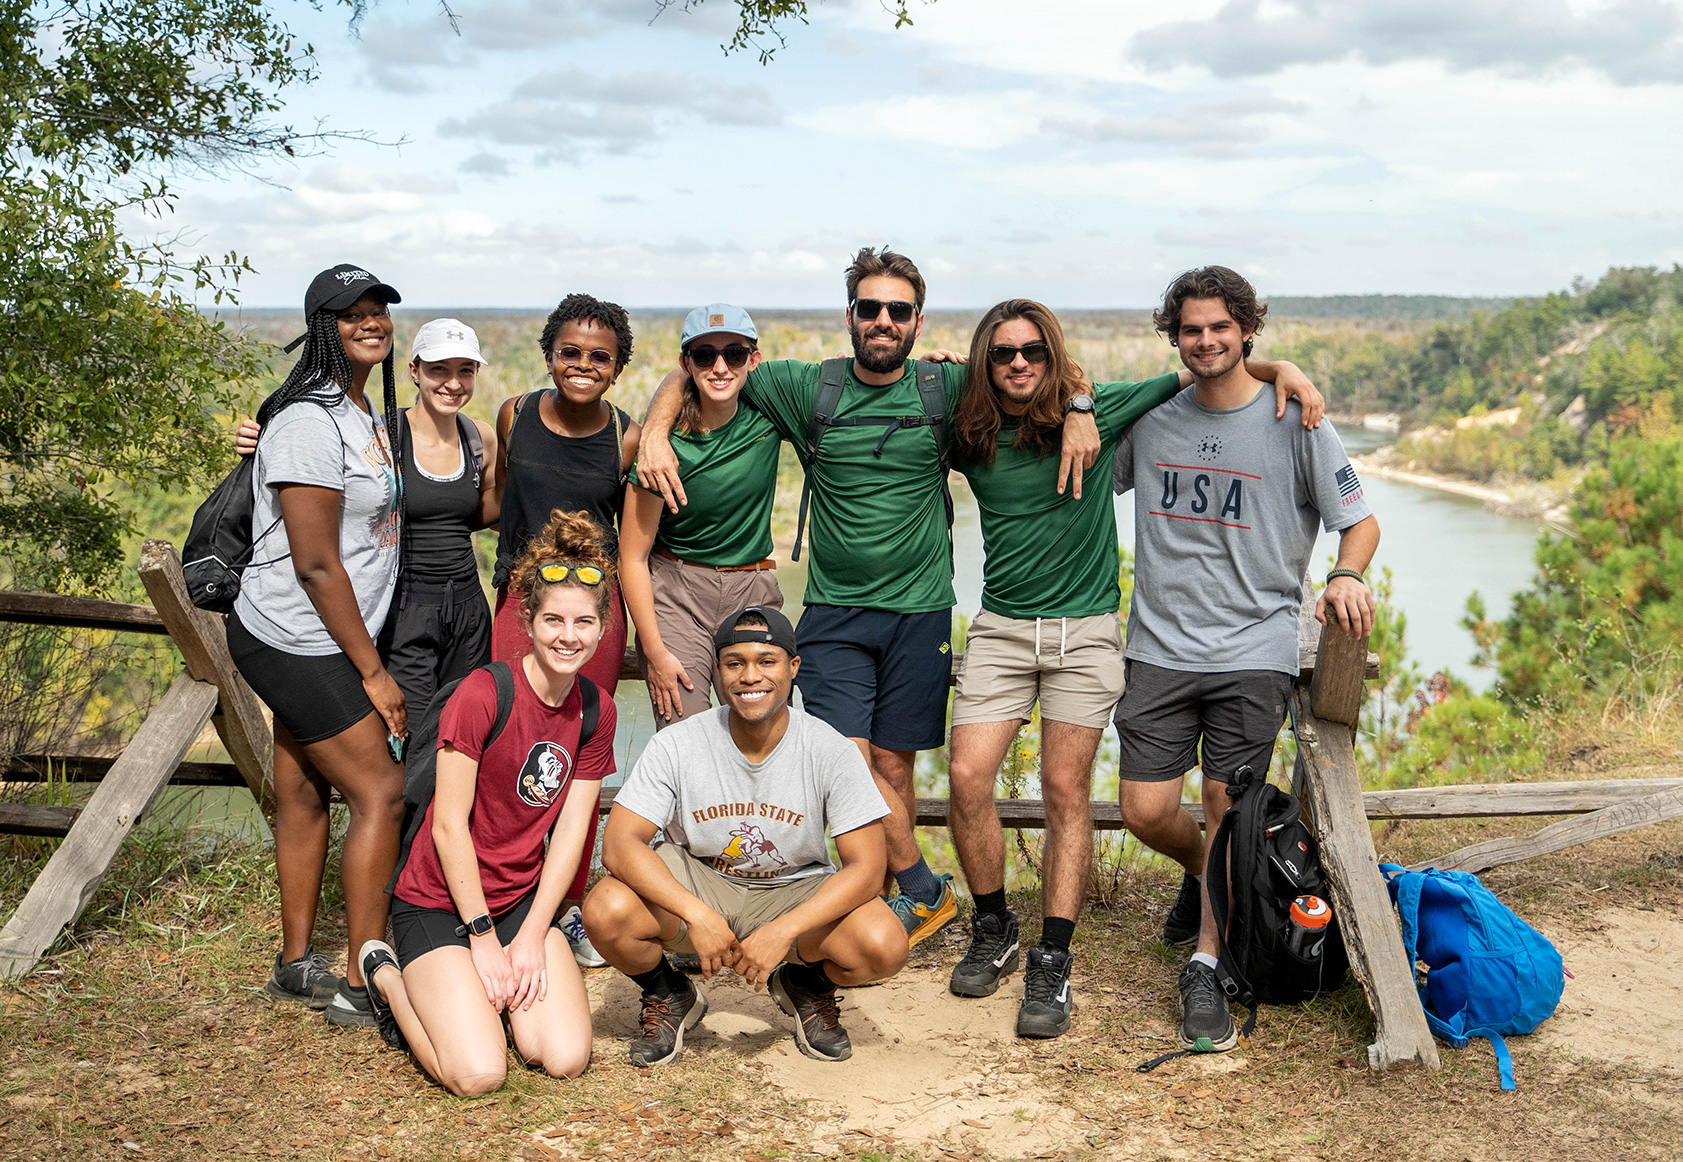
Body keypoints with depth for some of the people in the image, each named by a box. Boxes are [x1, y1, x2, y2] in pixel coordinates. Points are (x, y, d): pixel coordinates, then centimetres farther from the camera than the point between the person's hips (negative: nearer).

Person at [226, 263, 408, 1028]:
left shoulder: (366, 413, 12)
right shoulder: (311, 423, -18)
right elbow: (316, 564, -20)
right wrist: (373, 671, -16)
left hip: (318, 643, 9)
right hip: (296, 643, -9)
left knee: (304, 794, 13)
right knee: (381, 791, -7)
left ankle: (297, 966, 24)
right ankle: (362, 987, 1)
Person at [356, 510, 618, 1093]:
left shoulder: (596, 712, -1)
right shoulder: (482, 694, -20)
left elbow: (570, 833, -1)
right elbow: (449, 827, -17)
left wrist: (530, 938, -8)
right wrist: (483, 938, -14)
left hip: (524, 900, 5)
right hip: (439, 902, -5)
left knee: (565, 1060, -12)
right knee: (479, 1074, -18)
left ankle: (501, 985, 17)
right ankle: (388, 978, 9)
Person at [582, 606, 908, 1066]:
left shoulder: (832, 752, -16)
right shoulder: (677, 744, -16)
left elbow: (867, 866, -18)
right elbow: (619, 842, -20)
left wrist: (783, 930, -30)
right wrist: (696, 913, -34)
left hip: (795, 893, 0)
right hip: (694, 885, 0)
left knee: (884, 947, -29)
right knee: (606, 912, -31)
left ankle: (806, 985, 10)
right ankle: (670, 996, 5)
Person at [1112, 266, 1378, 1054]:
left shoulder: (1294, 422, -2)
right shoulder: (1148, 419, 6)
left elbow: (1359, 520, 3)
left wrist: (1347, 575, -17)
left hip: (1252, 654, -2)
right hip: (1160, 648, 3)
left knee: (1228, 812, -2)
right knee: (1145, 813, 1)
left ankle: (1206, 967, 13)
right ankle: (1203, 876, 34)